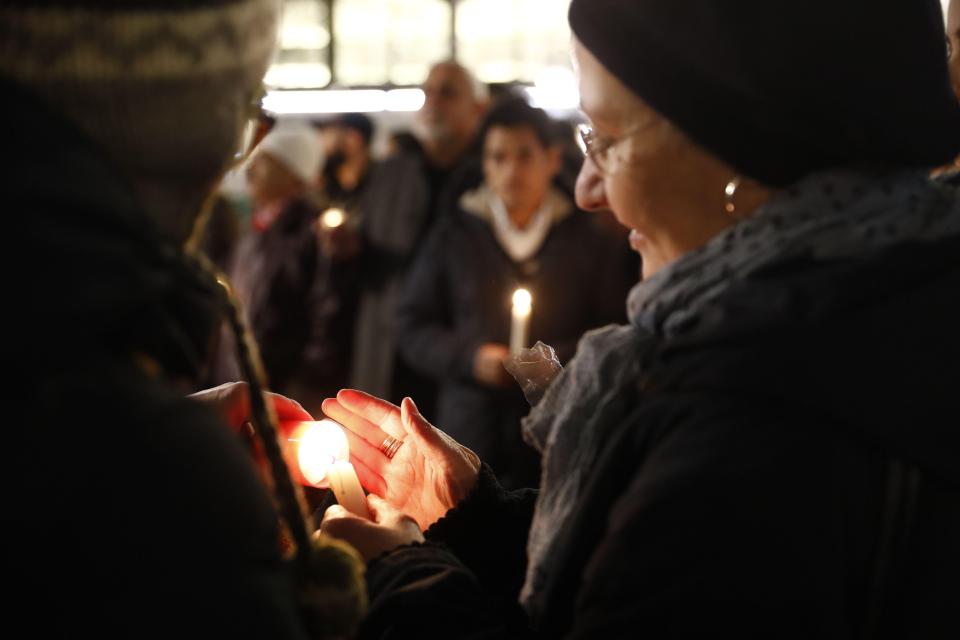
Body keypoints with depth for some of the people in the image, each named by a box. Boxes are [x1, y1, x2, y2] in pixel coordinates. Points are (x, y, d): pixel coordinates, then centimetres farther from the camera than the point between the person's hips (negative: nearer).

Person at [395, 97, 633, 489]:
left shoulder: (592, 239, 9)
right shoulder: (454, 234, 11)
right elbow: (412, 326, 10)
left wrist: (555, 361, -10)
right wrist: (469, 358, -6)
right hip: (471, 435, 1)